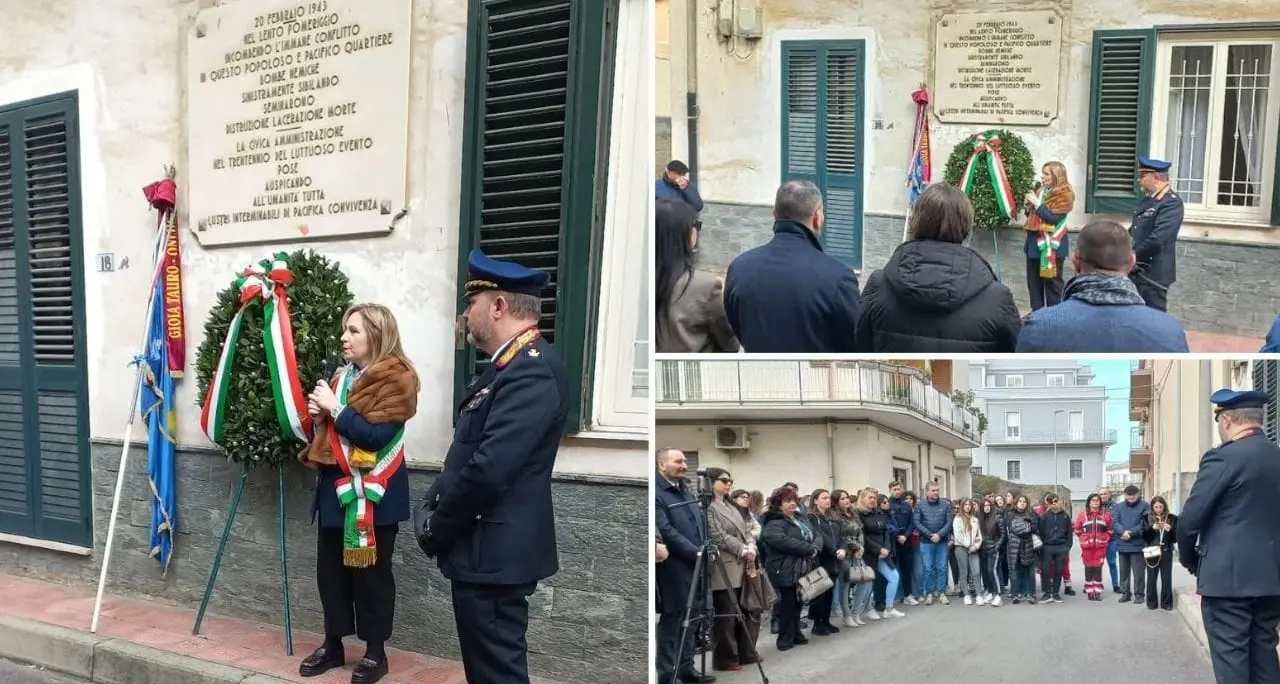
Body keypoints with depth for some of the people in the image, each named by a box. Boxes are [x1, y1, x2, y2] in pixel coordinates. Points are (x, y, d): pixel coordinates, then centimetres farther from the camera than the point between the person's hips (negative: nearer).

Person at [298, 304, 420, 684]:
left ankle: (375, 652, 14)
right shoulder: (343, 375, 13)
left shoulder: (395, 379, -12)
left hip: (373, 493, -7)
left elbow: (376, 436, -22)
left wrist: (335, 408, -17)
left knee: (371, 571, 2)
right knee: (330, 568, 11)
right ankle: (333, 644, 24)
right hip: (336, 486, 8)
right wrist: (320, 414, 2)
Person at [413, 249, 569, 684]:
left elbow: (489, 469, -26)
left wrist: (436, 529, -13)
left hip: (495, 554, -10)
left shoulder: (533, 370, -20)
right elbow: (469, 456, 19)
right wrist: (430, 507, 7)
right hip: (487, 550, 10)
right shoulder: (512, 366, 13)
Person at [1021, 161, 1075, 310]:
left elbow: (1053, 219, -20)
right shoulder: (1042, 191, 12)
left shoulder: (1064, 194, -11)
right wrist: (1029, 206, 1)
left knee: (1051, 282, 0)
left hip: (1051, 245, -8)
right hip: (1035, 242, 8)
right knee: (1033, 282, 12)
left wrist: (1037, 204, -16)